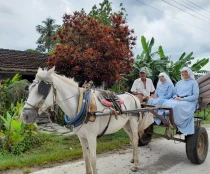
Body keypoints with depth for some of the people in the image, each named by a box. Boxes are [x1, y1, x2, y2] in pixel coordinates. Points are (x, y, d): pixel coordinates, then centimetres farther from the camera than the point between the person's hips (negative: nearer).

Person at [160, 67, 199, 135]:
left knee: (177, 105, -39)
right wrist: (175, 97, -3)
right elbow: (174, 93, 23)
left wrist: (183, 99, -14)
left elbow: (195, 95, -4)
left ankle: (175, 123, -29)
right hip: (177, 100, 5)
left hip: (189, 101, -5)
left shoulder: (193, 82, 8)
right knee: (167, 103, -28)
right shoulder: (178, 83, 25)